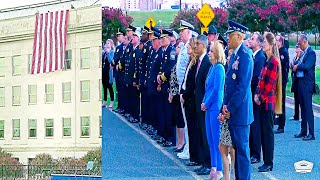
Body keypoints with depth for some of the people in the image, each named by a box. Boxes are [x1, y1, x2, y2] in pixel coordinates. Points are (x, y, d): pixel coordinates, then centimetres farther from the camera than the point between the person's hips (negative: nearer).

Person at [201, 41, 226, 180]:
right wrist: (204, 103, 6)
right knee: (210, 139, 12)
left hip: (215, 107, -9)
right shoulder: (212, 67, 13)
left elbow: (216, 89, -17)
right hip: (209, 107, 9)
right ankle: (213, 168, 19)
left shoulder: (219, 68, -13)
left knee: (216, 139, -4)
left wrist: (206, 104, -10)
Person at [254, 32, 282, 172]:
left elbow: (270, 84, -16)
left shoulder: (274, 61, -13)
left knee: (268, 132, -4)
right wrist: (257, 94, 3)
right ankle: (266, 161, 16)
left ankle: (269, 163, 1)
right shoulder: (267, 61, 14)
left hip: (268, 101, -9)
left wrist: (261, 98, -12)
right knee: (263, 131, 11)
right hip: (262, 101, 9)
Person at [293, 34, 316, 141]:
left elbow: (307, 66, -23)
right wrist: (295, 66, -5)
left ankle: (311, 133, -5)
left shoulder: (311, 53, -12)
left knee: (308, 108, -8)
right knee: (303, 108, 14)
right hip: (301, 83, 9)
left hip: (307, 84, -9)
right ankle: (303, 131, 21)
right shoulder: (304, 53, 14)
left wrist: (297, 66, -9)